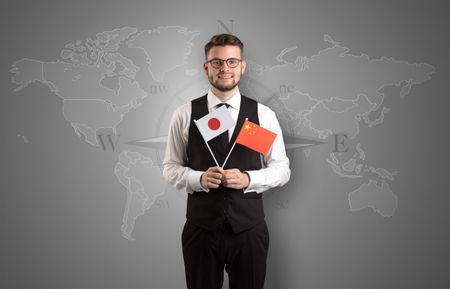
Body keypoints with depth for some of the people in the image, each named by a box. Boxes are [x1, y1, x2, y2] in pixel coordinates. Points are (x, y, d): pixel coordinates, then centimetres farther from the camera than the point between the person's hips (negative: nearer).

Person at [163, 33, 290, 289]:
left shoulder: (263, 114, -1)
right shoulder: (185, 115, -2)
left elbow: (282, 169, 2)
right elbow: (171, 167, 3)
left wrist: (247, 178, -16)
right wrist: (200, 178, -16)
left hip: (249, 228, 1)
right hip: (201, 228, 0)